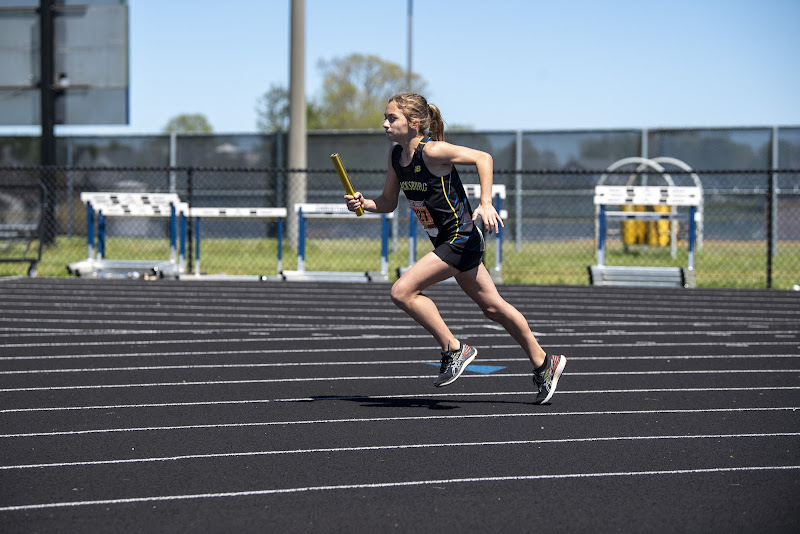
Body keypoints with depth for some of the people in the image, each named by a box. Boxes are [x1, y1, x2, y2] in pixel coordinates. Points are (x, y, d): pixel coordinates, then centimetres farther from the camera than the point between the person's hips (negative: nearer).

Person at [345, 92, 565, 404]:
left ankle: (454, 349, -3)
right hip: (445, 242, 9)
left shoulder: (432, 151, -21)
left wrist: (486, 203, -25)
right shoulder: (396, 156, 3)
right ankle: (543, 364, 30)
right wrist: (363, 203, -8)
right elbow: (388, 202, 11)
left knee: (402, 291, -16)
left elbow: (482, 157, -18)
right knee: (492, 308, 17)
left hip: (461, 239, -9)